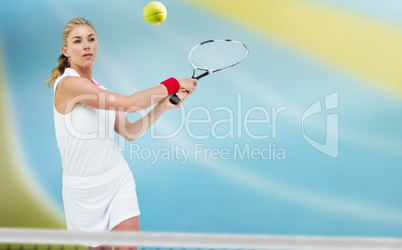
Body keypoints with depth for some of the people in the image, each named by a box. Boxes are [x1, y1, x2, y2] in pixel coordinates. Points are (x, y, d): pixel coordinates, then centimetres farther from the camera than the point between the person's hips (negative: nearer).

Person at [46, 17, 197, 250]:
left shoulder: (100, 90, 9)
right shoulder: (68, 84, -17)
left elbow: (130, 132, 11)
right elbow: (131, 104, -23)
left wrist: (164, 105, 0)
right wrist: (174, 83, -14)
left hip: (119, 179, 5)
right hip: (85, 187, -5)